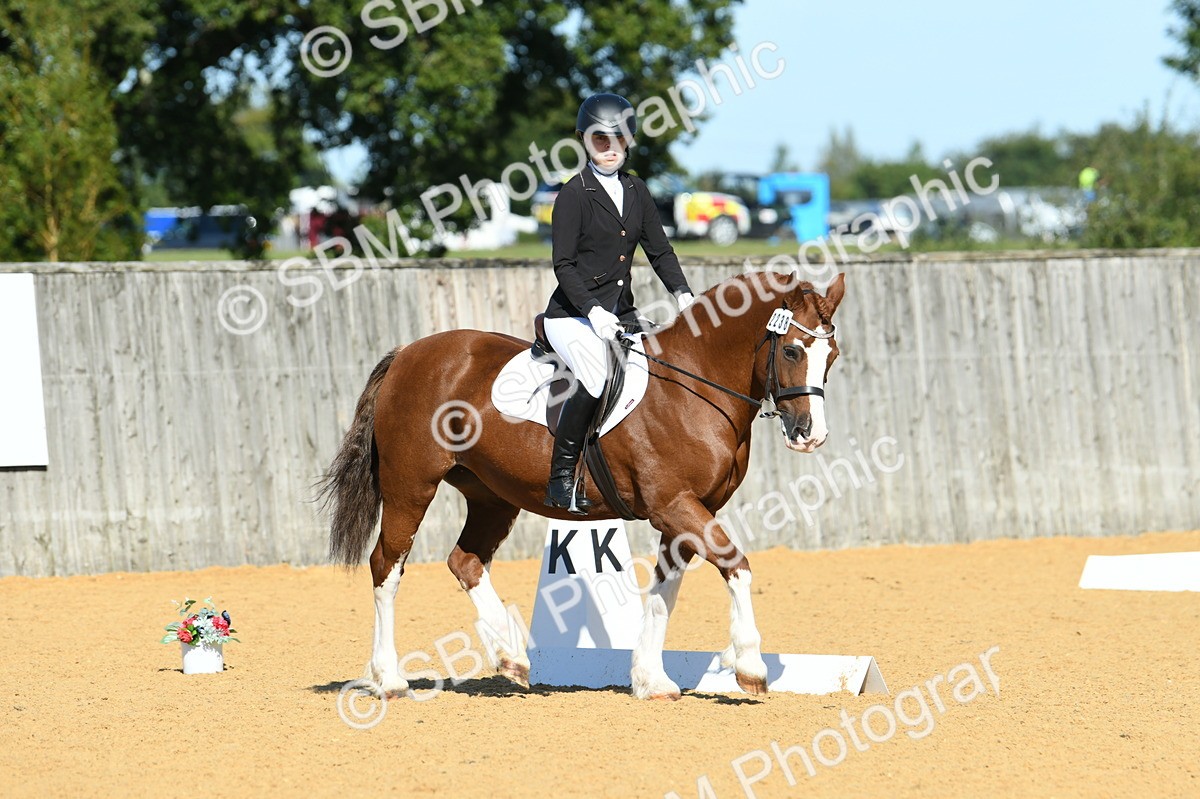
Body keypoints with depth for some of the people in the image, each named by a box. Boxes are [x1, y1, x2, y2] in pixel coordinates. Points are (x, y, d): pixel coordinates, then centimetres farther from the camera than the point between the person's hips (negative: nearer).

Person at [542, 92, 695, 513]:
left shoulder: (636, 190, 13)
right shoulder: (574, 195, -6)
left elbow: (659, 249, 15)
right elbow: (564, 265, -11)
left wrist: (682, 292, -2)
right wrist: (592, 310, -23)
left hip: (621, 313, 7)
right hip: (573, 316, -7)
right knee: (596, 375, -33)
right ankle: (561, 477, -24)